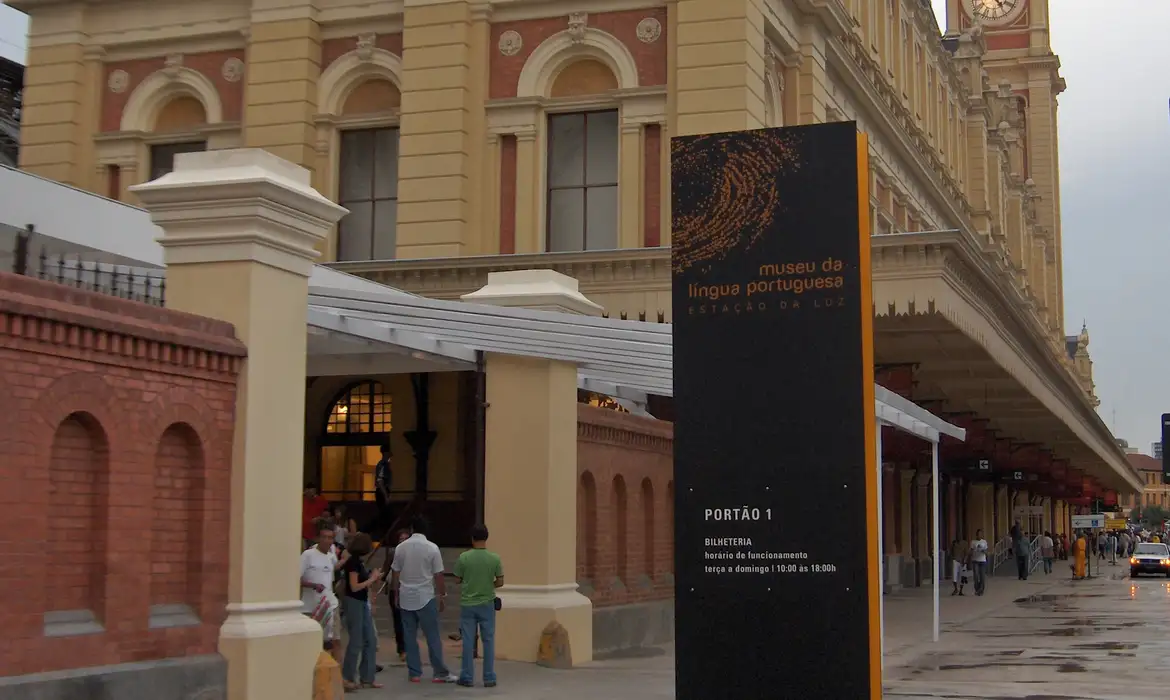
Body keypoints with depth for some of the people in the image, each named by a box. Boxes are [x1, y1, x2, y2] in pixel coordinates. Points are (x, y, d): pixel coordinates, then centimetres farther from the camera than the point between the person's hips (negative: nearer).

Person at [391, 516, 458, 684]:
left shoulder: (400, 548, 1)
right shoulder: (432, 548, -8)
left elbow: (395, 574, 5)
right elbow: (438, 576, -7)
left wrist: (396, 595, 17)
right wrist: (443, 596, 2)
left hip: (406, 598, 3)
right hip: (425, 598, -3)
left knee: (410, 637, 8)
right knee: (433, 637, 1)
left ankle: (414, 673, 10)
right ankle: (440, 673, 2)